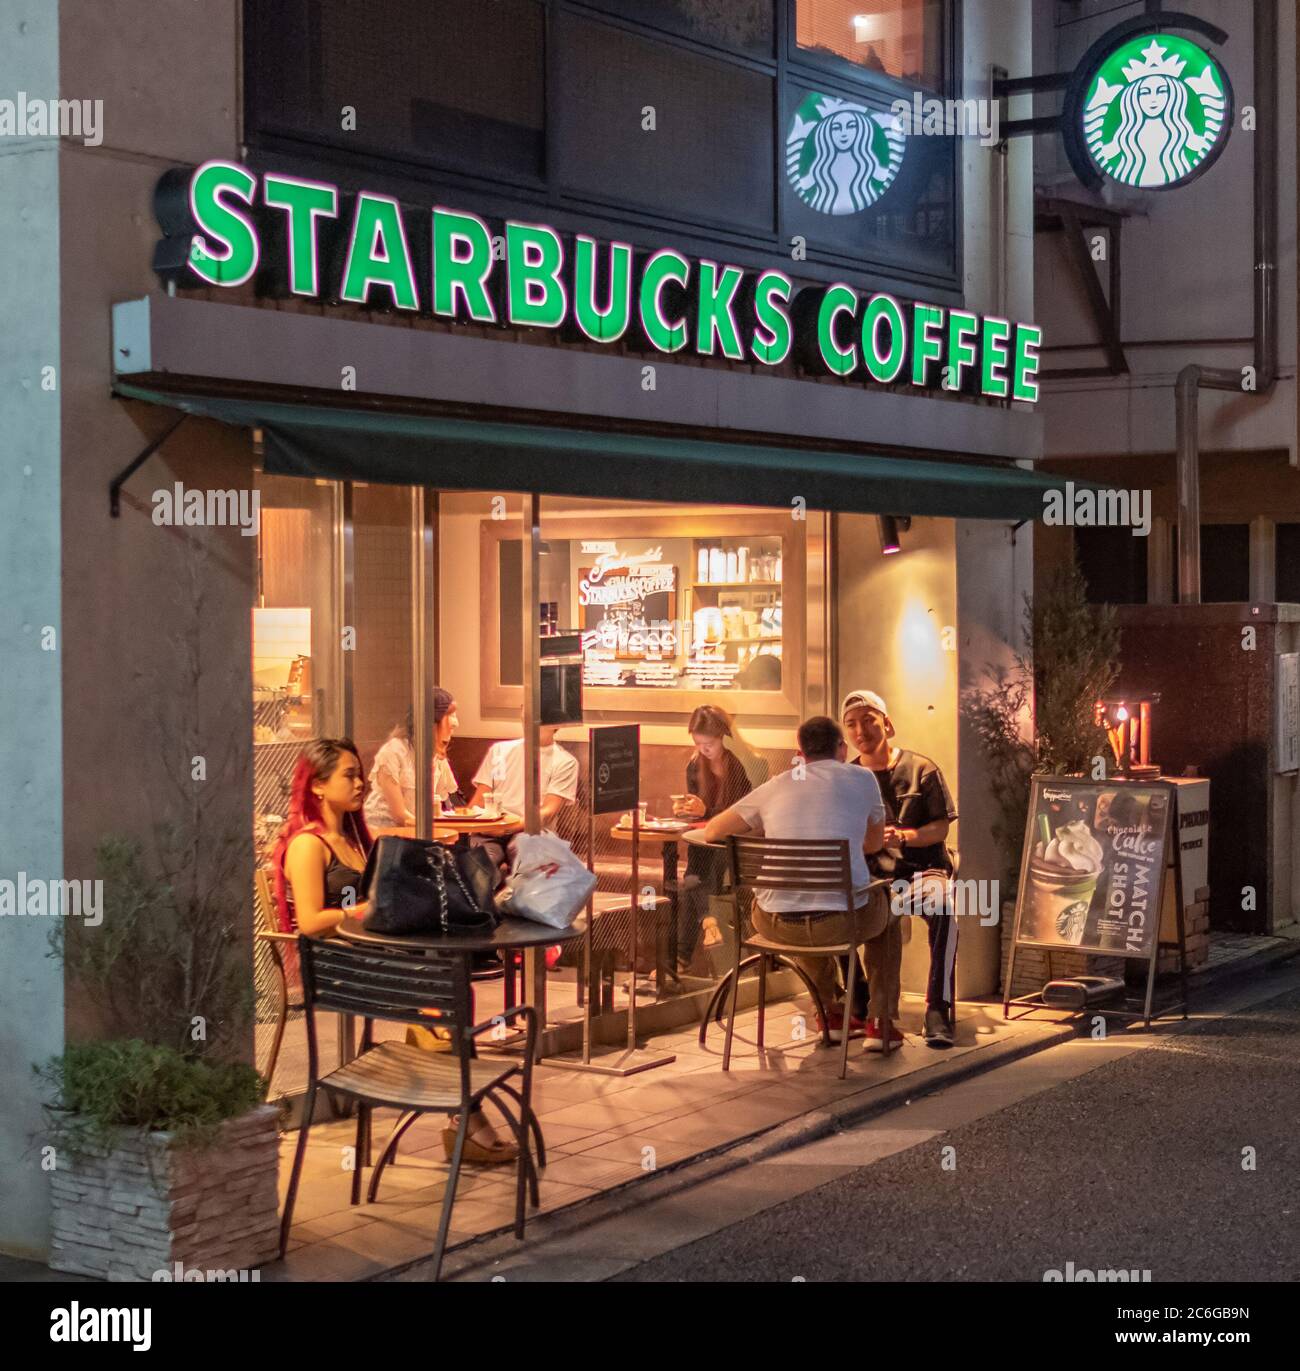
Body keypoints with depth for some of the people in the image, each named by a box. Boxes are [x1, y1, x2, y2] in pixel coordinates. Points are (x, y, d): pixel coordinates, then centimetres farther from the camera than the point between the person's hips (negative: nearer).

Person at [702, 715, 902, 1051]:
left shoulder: (773, 787, 8)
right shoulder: (862, 778, 4)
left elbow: (711, 832, 14)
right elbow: (874, 843, 19)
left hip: (776, 924, 2)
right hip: (842, 921, -2)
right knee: (888, 904, 33)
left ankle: (830, 1011, 46)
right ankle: (879, 1023, 29)